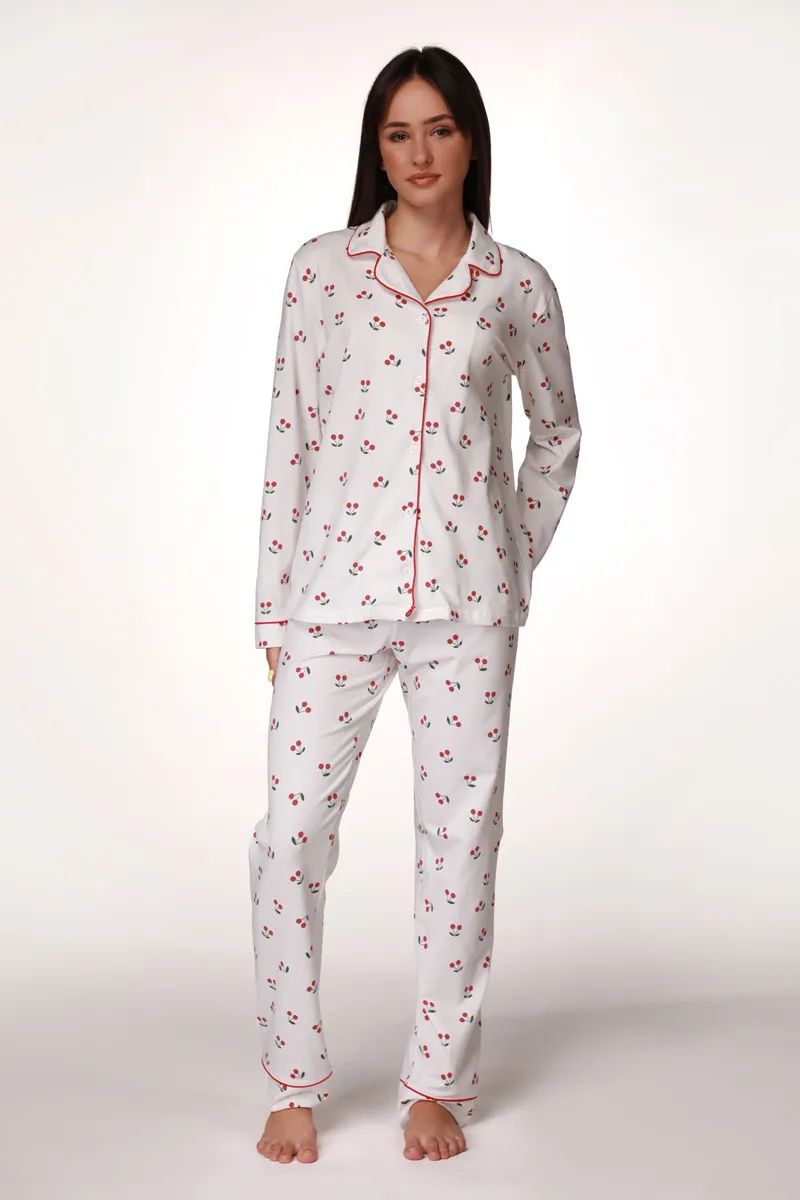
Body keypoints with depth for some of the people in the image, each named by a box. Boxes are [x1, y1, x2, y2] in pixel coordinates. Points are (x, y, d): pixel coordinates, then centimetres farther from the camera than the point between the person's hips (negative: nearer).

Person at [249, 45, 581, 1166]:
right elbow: (290, 439, 4)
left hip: (464, 597, 1)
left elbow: (557, 431, 19)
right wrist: (275, 604, 1)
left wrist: (519, 563, 11)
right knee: (294, 830, -2)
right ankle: (294, 1082, 15)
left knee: (461, 833, 5)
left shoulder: (517, 284, 6)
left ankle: (438, 1083, 21)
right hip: (336, 585, 0)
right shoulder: (323, 269, 4)